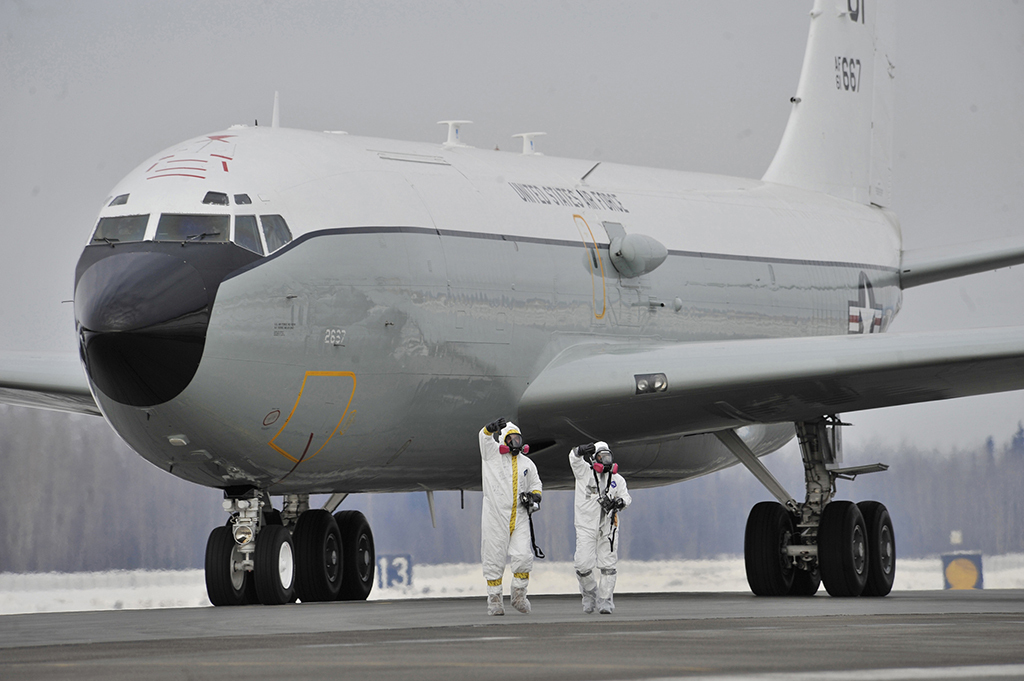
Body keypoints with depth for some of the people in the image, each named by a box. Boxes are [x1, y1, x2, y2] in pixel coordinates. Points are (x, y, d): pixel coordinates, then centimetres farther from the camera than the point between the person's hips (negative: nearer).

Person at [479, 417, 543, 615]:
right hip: (495, 517, -3)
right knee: (494, 559, 0)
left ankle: (519, 595, 10)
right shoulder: (493, 454, 2)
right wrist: (491, 428, -39)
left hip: (519, 519, 3)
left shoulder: (527, 463, 14)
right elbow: (484, 437, -16)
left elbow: (536, 484, 26)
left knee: (523, 556, -8)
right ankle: (494, 599, 11)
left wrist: (535, 496, 4)